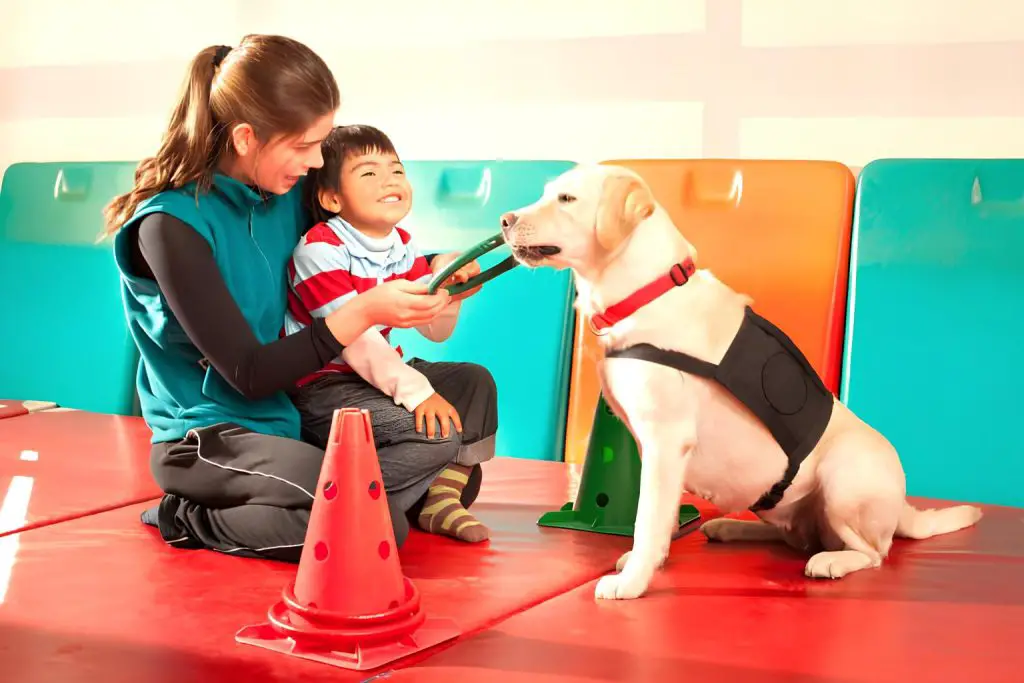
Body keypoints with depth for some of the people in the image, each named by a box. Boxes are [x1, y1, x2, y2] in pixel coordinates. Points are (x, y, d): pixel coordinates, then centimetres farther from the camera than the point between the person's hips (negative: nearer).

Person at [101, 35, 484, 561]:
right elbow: (249, 374, -21)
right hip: (205, 437, -7)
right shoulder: (172, 224, -20)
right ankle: (192, 520, -5)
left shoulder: (286, 193, -2)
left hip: (286, 414, 8)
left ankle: (254, 502, 5)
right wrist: (364, 312, -28)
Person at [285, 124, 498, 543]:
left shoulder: (403, 247, 7)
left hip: (370, 376, 9)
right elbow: (354, 338, -25)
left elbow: (434, 329, 9)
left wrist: (446, 288, -13)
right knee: (436, 434, -24)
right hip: (322, 389, -9)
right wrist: (416, 391, -31)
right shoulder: (319, 251, -17)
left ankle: (441, 499, 4)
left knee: (474, 381, 4)